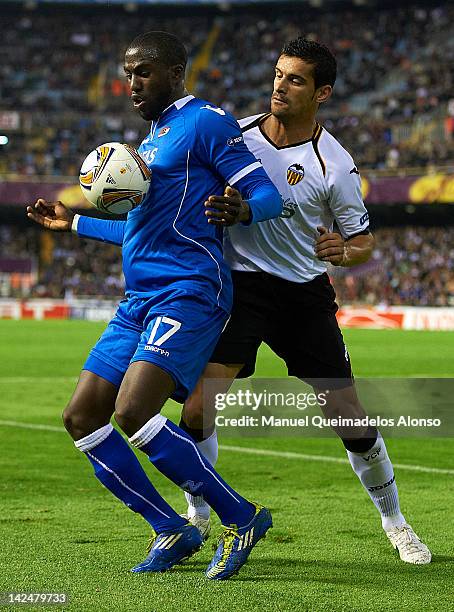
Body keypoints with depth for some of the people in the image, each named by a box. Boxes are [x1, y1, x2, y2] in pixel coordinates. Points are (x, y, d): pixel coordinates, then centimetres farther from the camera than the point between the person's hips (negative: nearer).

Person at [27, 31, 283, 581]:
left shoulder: (204, 122, -3)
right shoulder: (152, 139, 25)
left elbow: (268, 196, -10)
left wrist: (239, 210, -33)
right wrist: (74, 222, 41)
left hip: (188, 291, -10)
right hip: (140, 301, 10)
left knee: (132, 411, -26)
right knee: (81, 417, 3)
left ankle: (240, 518, -12)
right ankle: (172, 532, 10)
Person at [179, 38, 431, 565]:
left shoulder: (334, 166, -11)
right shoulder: (235, 134, -3)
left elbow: (365, 242, -3)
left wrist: (344, 251, -25)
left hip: (305, 294, -1)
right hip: (240, 286, 1)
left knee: (352, 420, 1)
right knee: (197, 411, -14)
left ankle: (394, 521, 24)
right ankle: (196, 518, 8)